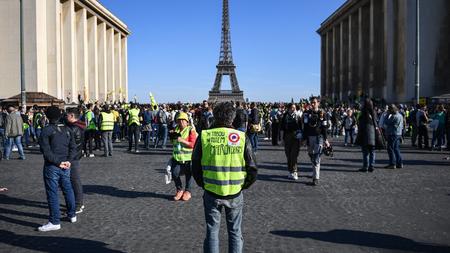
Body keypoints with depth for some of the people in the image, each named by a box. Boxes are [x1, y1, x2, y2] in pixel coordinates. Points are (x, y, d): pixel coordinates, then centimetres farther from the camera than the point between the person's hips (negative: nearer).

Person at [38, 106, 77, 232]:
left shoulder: (46, 131, -10)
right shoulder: (67, 130, 7)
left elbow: (46, 151, -17)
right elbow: (73, 147, 3)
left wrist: (58, 162, -13)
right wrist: (68, 161, -5)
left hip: (51, 167, -5)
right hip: (65, 167, 5)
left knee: (52, 193, 0)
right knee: (68, 190, 17)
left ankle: (54, 222, 3)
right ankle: (72, 215, 29)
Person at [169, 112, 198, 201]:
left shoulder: (191, 130, -7)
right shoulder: (176, 129, 10)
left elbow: (193, 144, -15)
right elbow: (173, 142, 23)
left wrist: (182, 140, -23)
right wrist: (172, 136, 1)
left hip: (188, 158, -5)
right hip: (177, 157, 5)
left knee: (188, 175, 4)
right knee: (174, 174, -3)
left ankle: (187, 191, 23)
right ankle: (179, 190, 18)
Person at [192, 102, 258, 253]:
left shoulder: (204, 136, -6)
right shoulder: (241, 137, -7)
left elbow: (195, 167, 0)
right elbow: (252, 170, -5)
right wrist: (242, 185, 11)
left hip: (211, 192, 0)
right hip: (235, 193, 0)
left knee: (212, 231, 15)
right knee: (235, 232, 16)